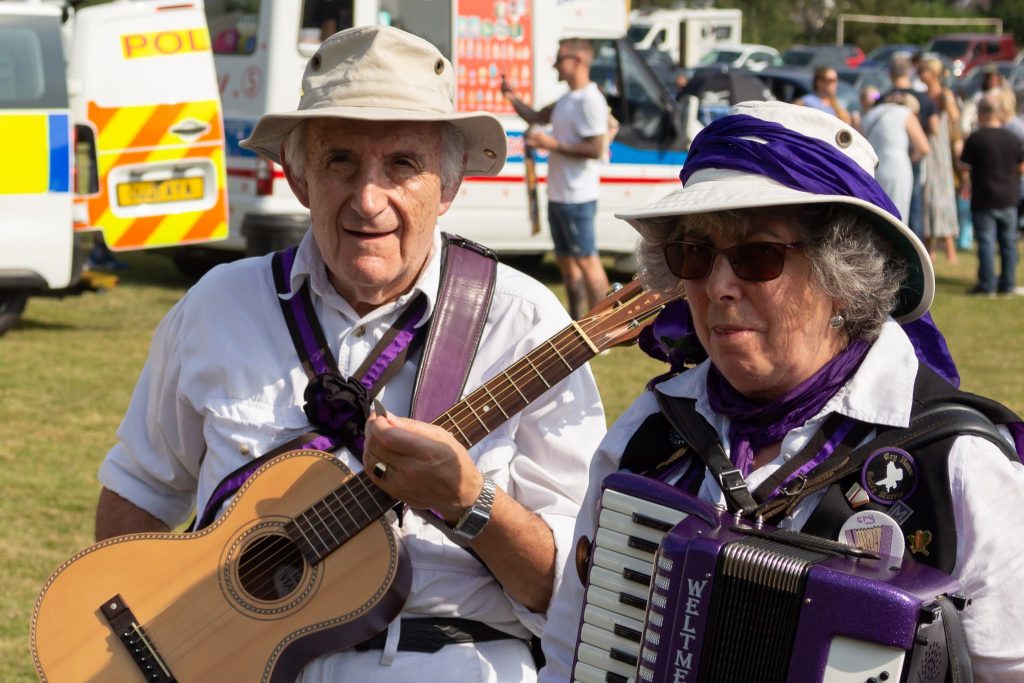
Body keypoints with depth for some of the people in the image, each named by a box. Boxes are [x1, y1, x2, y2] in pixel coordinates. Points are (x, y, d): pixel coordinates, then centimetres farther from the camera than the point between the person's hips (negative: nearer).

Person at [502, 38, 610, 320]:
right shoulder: (567, 100, 15)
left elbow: (596, 149, -22)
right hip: (558, 194, 10)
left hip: (577, 198, -10)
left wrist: (553, 144, -21)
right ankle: (576, 321, 24)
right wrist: (513, 99, 7)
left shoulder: (590, 101, -16)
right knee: (566, 260, 16)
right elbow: (537, 117, 23)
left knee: (587, 260, -6)